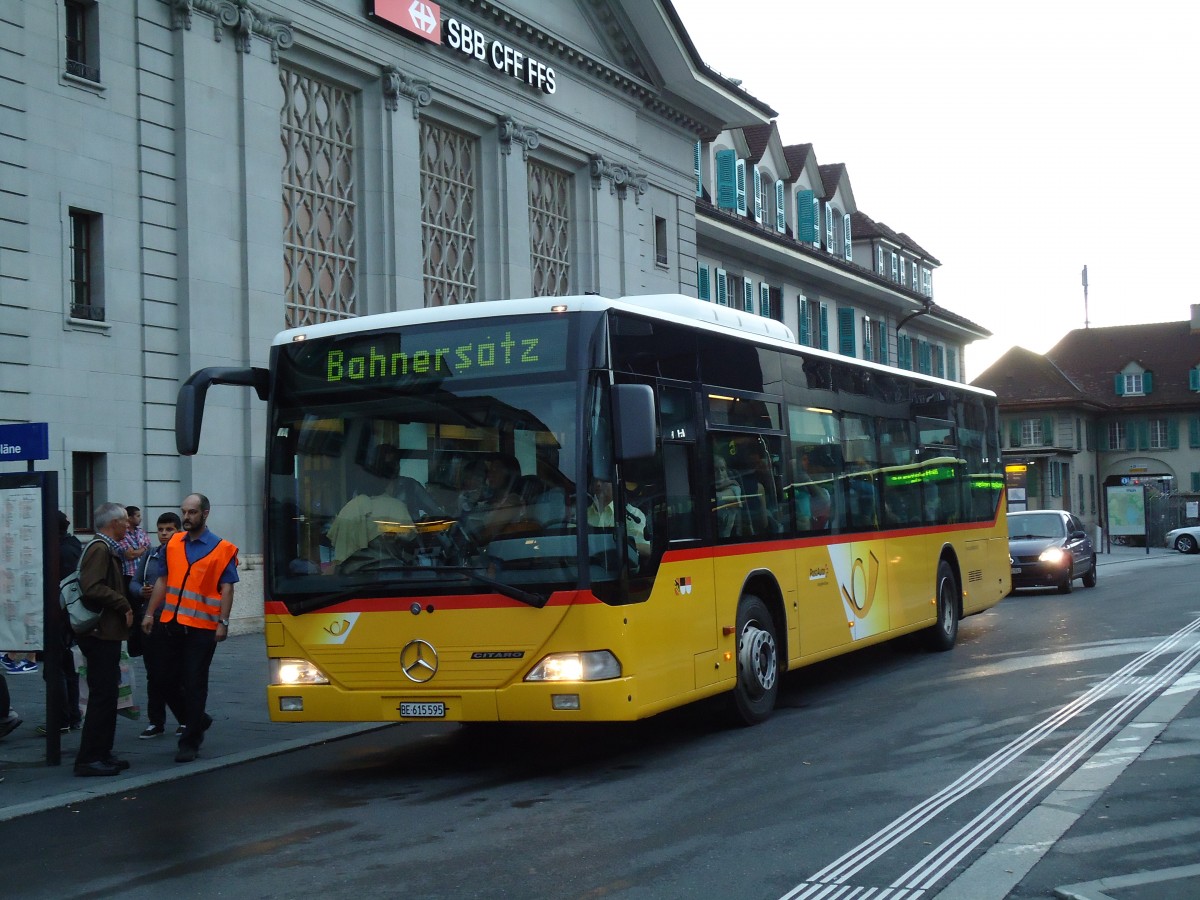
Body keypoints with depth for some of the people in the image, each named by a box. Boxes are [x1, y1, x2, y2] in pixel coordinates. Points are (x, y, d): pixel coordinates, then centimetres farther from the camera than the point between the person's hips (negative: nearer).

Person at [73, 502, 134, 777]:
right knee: (102, 695, -9)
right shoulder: (99, 549, -14)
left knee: (106, 694, 14)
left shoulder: (109, 550, 19)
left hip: (107, 633, 11)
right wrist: (123, 605, -17)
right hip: (101, 633, -11)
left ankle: (102, 753, 21)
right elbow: (91, 587, -25)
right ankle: (89, 759, -7)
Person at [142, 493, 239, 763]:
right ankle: (197, 720, 33)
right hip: (171, 624, 5)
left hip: (201, 627, -5)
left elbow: (227, 588, -6)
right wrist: (150, 614, 10)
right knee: (169, 679, 11)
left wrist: (223, 622, -13)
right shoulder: (173, 544, 10)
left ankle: (190, 742, 8)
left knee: (194, 684, -1)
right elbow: (163, 581, 15)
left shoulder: (222, 549, -4)